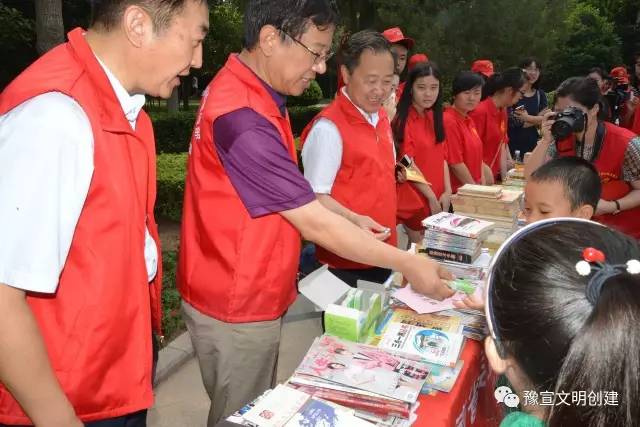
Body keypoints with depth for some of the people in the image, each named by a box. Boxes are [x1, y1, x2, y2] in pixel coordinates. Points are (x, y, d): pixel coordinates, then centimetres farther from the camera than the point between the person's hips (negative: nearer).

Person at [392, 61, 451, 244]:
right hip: (413, 199, -7)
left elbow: (441, 157, 9)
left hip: (438, 200, 7)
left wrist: (447, 191, -2)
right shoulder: (403, 120, -12)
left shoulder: (434, 117, 9)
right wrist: (431, 197, -14)